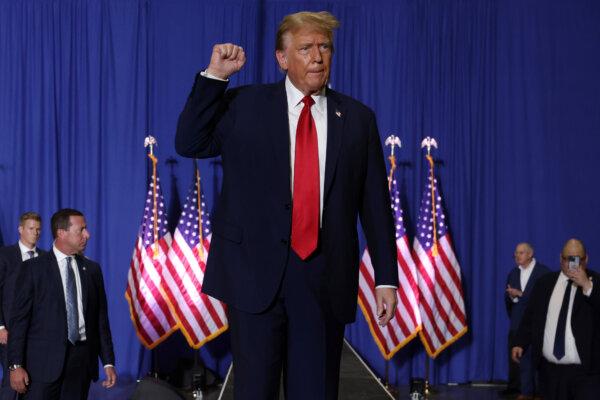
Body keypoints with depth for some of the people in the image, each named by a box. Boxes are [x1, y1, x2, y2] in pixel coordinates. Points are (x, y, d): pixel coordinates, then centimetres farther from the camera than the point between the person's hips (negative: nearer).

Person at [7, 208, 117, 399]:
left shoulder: (92, 269, 11)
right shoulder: (33, 268, 0)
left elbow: (101, 317, 12)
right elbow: (19, 318, -3)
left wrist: (108, 362, 7)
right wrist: (15, 365, -10)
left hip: (82, 360, 3)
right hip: (44, 361, -3)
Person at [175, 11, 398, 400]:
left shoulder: (358, 118, 9)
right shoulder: (243, 105, 7)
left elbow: (376, 204, 8)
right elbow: (189, 143, 0)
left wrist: (387, 278, 4)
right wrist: (215, 75, -6)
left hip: (325, 278, 1)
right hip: (257, 270, -1)